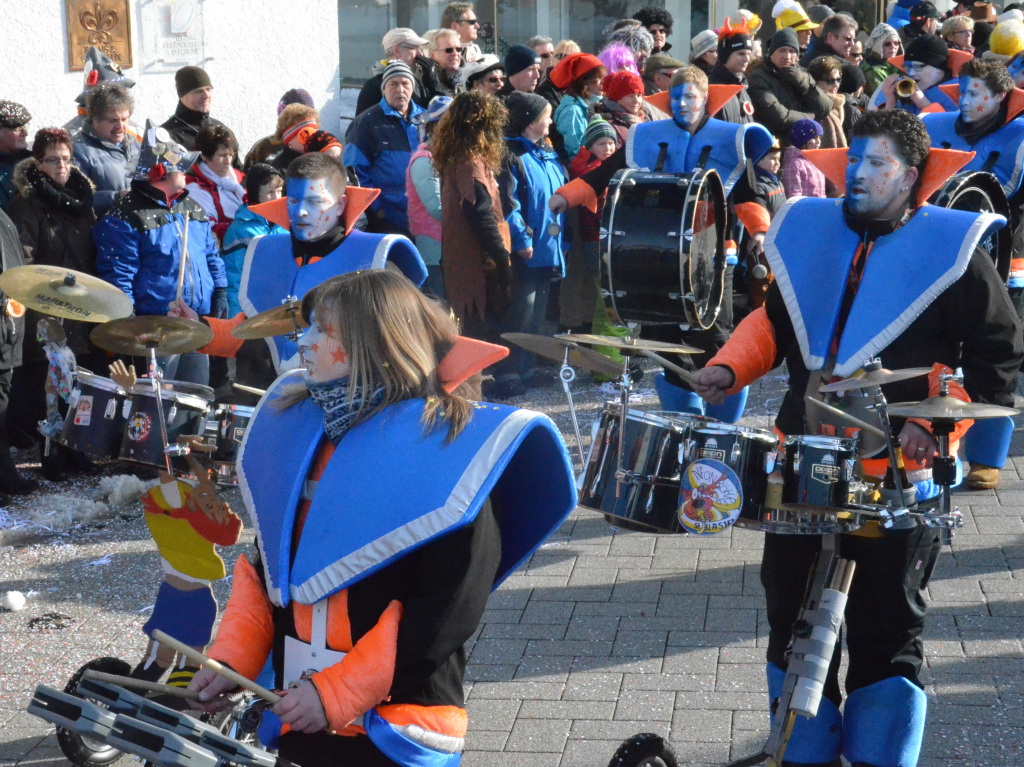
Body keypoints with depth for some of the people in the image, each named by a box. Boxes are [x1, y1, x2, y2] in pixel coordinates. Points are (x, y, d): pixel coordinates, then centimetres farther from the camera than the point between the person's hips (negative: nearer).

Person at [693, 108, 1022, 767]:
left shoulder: (952, 249, -5)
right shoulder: (810, 232, 10)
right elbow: (775, 320, 21)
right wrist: (730, 368, 4)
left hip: (901, 475, -5)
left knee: (887, 631, 3)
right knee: (791, 615, 12)